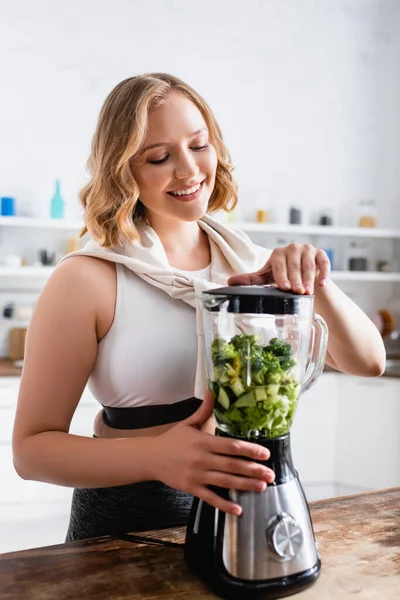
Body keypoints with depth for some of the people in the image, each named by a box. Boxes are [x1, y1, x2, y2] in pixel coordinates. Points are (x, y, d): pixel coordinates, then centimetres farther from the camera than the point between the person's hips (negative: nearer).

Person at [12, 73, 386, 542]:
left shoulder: (252, 263, -3)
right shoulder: (87, 279, -16)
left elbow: (368, 362, -3)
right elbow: (32, 447, -14)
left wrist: (316, 286, -23)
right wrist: (157, 457, -31)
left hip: (247, 506, 4)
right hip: (127, 524, -3)